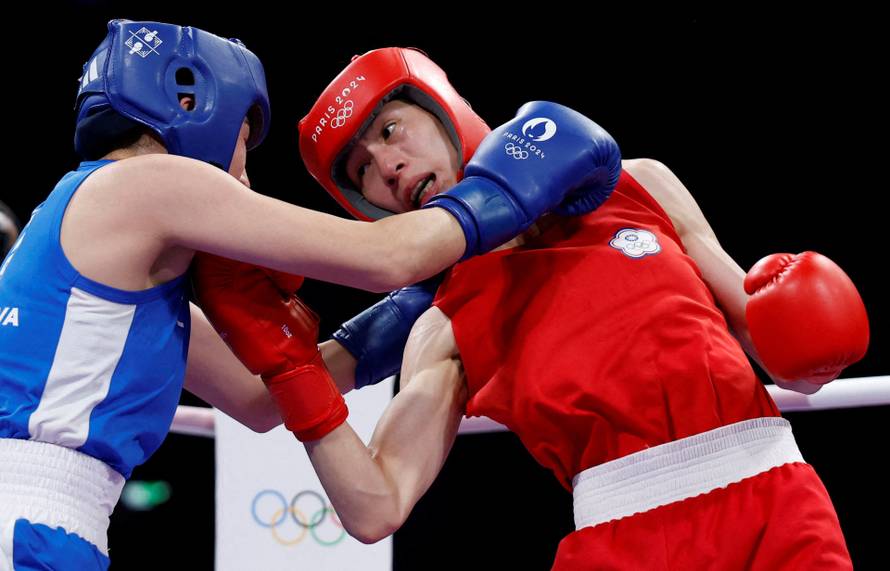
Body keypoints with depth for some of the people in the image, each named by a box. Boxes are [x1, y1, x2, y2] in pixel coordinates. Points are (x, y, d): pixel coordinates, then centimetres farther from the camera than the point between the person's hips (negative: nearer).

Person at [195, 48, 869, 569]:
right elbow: (376, 509, -1)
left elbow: (768, 342, 18)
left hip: (773, 496, 0)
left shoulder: (635, 186, 14)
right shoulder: (446, 331, 11)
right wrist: (289, 365, -6)